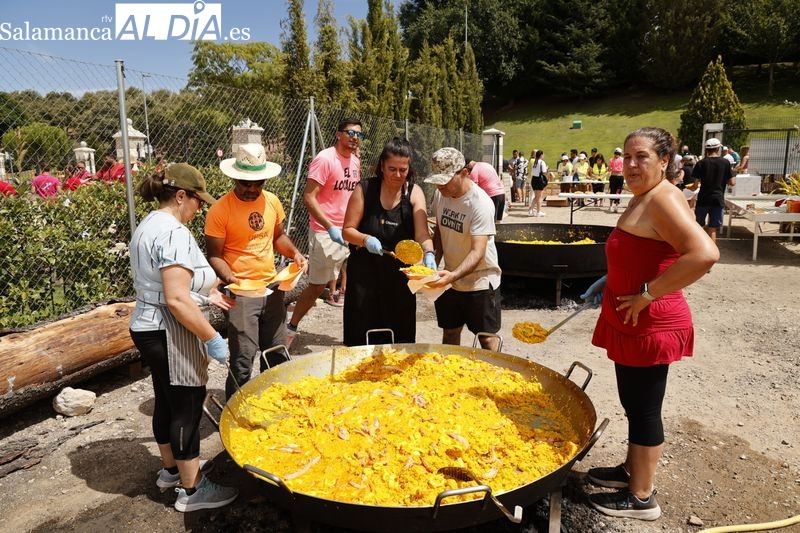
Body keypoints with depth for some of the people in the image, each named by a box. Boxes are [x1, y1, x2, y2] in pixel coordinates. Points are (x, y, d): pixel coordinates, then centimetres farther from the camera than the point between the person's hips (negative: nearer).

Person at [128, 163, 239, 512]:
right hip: (170, 334, -11)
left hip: (147, 327, 11)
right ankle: (192, 490, 16)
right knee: (187, 407, 2)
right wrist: (212, 338, -22)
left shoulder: (149, 225, 12)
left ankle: (171, 469, 39)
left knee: (167, 402, 22)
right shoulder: (174, 233, -22)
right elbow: (176, 300, -28)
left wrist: (206, 293, 19)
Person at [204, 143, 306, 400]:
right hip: (240, 292, -6)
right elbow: (214, 255, -10)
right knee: (243, 359, -5)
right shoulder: (220, 210, -13)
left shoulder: (272, 201, 3)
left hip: (272, 287, 6)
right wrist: (228, 277, -27)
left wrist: (294, 253, -3)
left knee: (276, 353, 17)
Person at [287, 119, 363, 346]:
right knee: (317, 285, 2)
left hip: (349, 232, 7)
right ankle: (291, 329, 20)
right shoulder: (325, 159, -13)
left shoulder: (356, 160, 9)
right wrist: (331, 228, -25)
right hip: (326, 233, -7)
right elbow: (308, 198, -18)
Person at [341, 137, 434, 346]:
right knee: (361, 334, 5)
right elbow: (347, 230, -6)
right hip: (364, 272, -1)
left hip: (399, 274, 1)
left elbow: (422, 234, -15)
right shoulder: (365, 189, -7)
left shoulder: (414, 193, -4)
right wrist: (365, 239, -26)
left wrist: (428, 254, -35)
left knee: (400, 334, 9)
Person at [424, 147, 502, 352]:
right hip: (449, 280, 6)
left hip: (480, 282, -6)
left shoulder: (480, 203, -24)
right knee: (449, 333, 16)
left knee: (486, 338, 5)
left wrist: (453, 275, -45)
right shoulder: (440, 194, -4)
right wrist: (434, 264, -5)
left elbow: (478, 252, -30)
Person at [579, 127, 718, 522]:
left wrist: (646, 294, -28)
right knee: (634, 403, 21)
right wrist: (610, 282, 14)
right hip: (632, 322, 10)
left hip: (649, 325, -10)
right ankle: (633, 471, 39)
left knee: (644, 408, 4)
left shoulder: (663, 199, -19)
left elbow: (705, 254, -33)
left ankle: (641, 497, 21)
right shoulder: (643, 198, 12)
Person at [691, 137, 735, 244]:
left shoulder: (701, 163, -4)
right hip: (718, 199, 1)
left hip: (703, 199, 0)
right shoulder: (725, 163, 0)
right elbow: (732, 182, 0)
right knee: (712, 229, 2)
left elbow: (695, 184, -7)